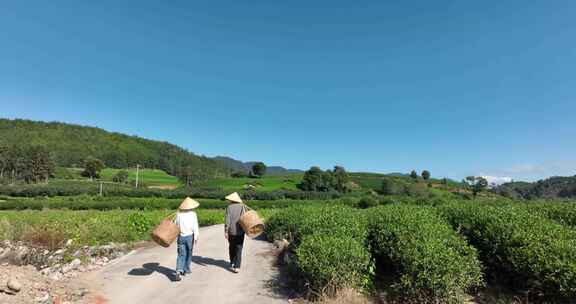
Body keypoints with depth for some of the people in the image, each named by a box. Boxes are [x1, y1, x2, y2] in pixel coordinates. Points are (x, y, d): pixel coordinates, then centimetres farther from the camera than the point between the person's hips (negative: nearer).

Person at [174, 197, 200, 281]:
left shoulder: (179, 214, 0)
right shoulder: (193, 214, -7)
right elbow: (195, 227, -11)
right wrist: (196, 237, -9)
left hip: (181, 236, 2)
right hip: (190, 236, -2)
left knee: (181, 254, 3)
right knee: (188, 253, 16)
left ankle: (179, 271, -14)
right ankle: (186, 270, 26)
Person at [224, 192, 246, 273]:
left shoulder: (229, 207, -5)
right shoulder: (242, 206, -3)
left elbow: (227, 219, -9)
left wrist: (226, 231, -7)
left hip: (231, 231, 1)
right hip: (240, 231, 0)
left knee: (231, 247, 20)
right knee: (238, 249, 3)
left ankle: (232, 263, 33)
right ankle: (237, 266, -3)